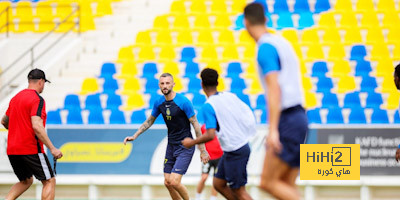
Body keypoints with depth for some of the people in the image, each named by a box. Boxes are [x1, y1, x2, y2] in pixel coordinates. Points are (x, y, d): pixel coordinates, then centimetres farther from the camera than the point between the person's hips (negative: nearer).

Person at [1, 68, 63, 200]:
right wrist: (52, 148, -21)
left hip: (12, 150, 8)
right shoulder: (37, 99, -11)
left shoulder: (16, 98, 14)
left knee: (26, 181, 22)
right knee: (49, 181, 1)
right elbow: (36, 126, -22)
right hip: (31, 149, -8)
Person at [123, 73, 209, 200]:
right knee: (167, 183, 6)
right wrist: (134, 136, 12)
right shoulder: (159, 103, 2)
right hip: (171, 145, 7)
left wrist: (202, 150, -12)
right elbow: (149, 121, 20)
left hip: (185, 146, -7)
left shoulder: (183, 102, -17)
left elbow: (196, 125, -12)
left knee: (174, 182, -17)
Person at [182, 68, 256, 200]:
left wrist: (191, 142, -8)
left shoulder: (208, 106, -17)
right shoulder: (230, 96, 4)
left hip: (234, 152, -8)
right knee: (218, 184, 16)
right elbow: (248, 114, 13)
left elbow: (210, 135, -23)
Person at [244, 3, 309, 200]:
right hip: (298, 116, 9)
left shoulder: (265, 48, -12)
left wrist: (273, 130, -26)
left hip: (288, 122, -9)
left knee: (268, 182, -7)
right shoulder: (281, 42, 16)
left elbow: (274, 89, -21)